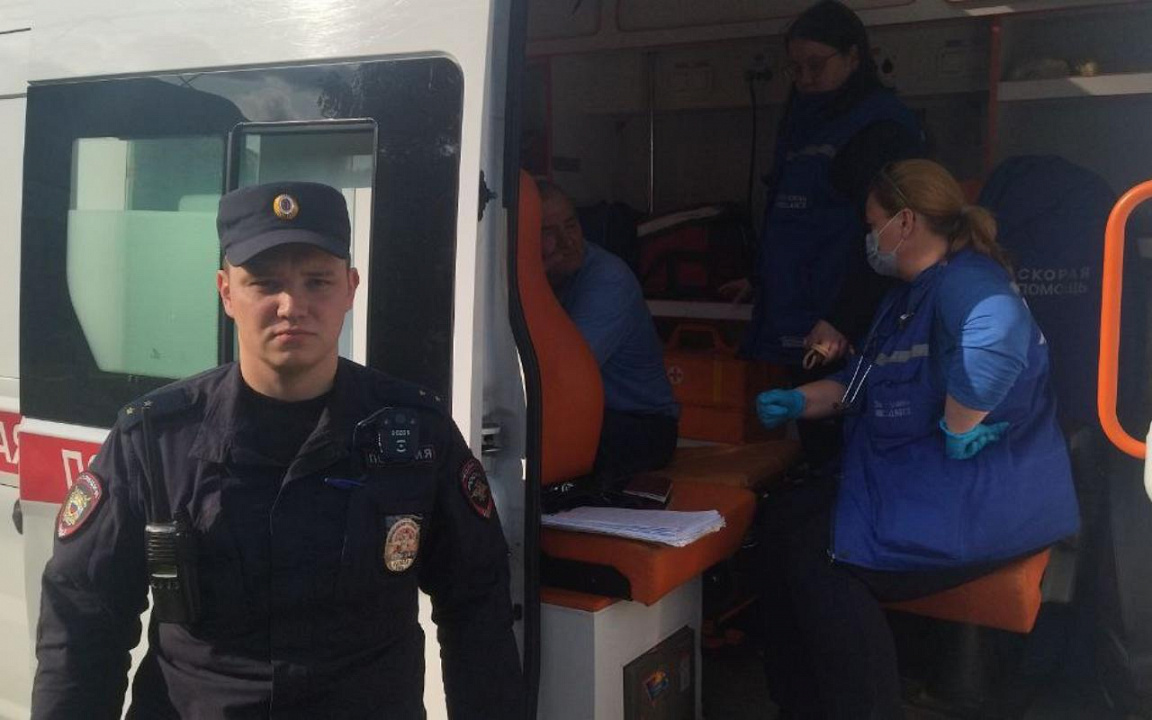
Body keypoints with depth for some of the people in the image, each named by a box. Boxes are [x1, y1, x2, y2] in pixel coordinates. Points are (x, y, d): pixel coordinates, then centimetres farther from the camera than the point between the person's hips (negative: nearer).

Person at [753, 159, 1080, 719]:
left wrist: (958, 427, -34)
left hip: (987, 499, -11)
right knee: (784, 518, 8)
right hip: (915, 479, 11)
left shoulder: (964, 281, -18)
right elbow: (860, 382, 28)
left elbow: (998, 335, -43)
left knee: (819, 558, -17)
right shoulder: (906, 296, 19)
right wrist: (796, 402, 15)